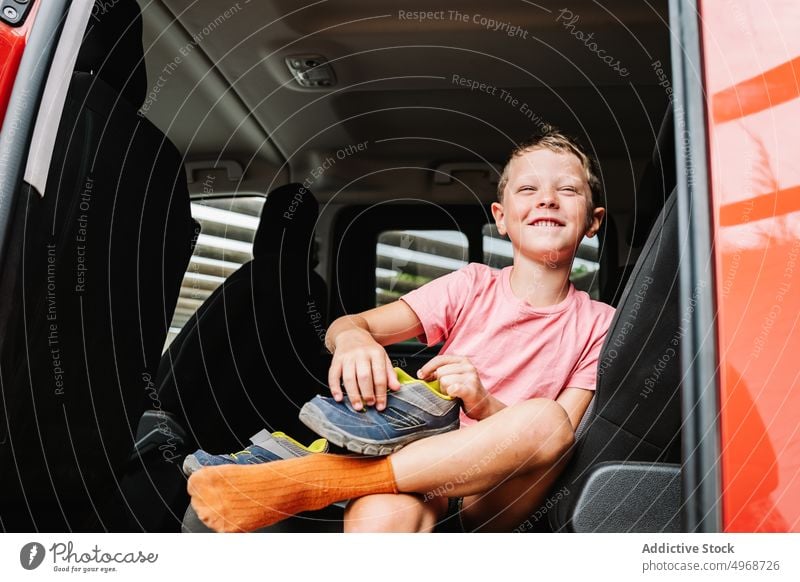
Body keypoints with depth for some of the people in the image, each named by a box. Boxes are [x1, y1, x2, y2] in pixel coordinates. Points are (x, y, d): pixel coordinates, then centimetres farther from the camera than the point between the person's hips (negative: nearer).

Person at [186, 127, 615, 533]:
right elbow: (347, 325, 0)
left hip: (496, 498, 2)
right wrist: (351, 337, -26)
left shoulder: (596, 324, 6)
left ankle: (306, 481, -32)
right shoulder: (472, 287, 6)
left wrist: (484, 405, -23)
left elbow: (557, 433, -3)